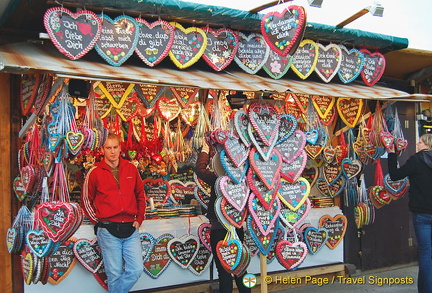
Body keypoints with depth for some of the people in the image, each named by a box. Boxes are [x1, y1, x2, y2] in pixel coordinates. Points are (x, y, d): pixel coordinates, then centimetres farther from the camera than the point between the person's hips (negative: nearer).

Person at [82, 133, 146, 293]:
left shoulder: (131, 169, 8)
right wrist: (99, 222, 0)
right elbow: (86, 201, 6)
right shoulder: (95, 173, -1)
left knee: (136, 269, 0)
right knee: (115, 274, 3)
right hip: (108, 231, -3)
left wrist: (139, 219, 8)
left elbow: (140, 195, 16)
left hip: (130, 229, 3)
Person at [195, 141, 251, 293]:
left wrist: (205, 150, 6)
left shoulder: (219, 180, -18)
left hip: (219, 231, -5)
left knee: (224, 272, 3)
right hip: (238, 229, 5)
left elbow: (200, 168, -8)